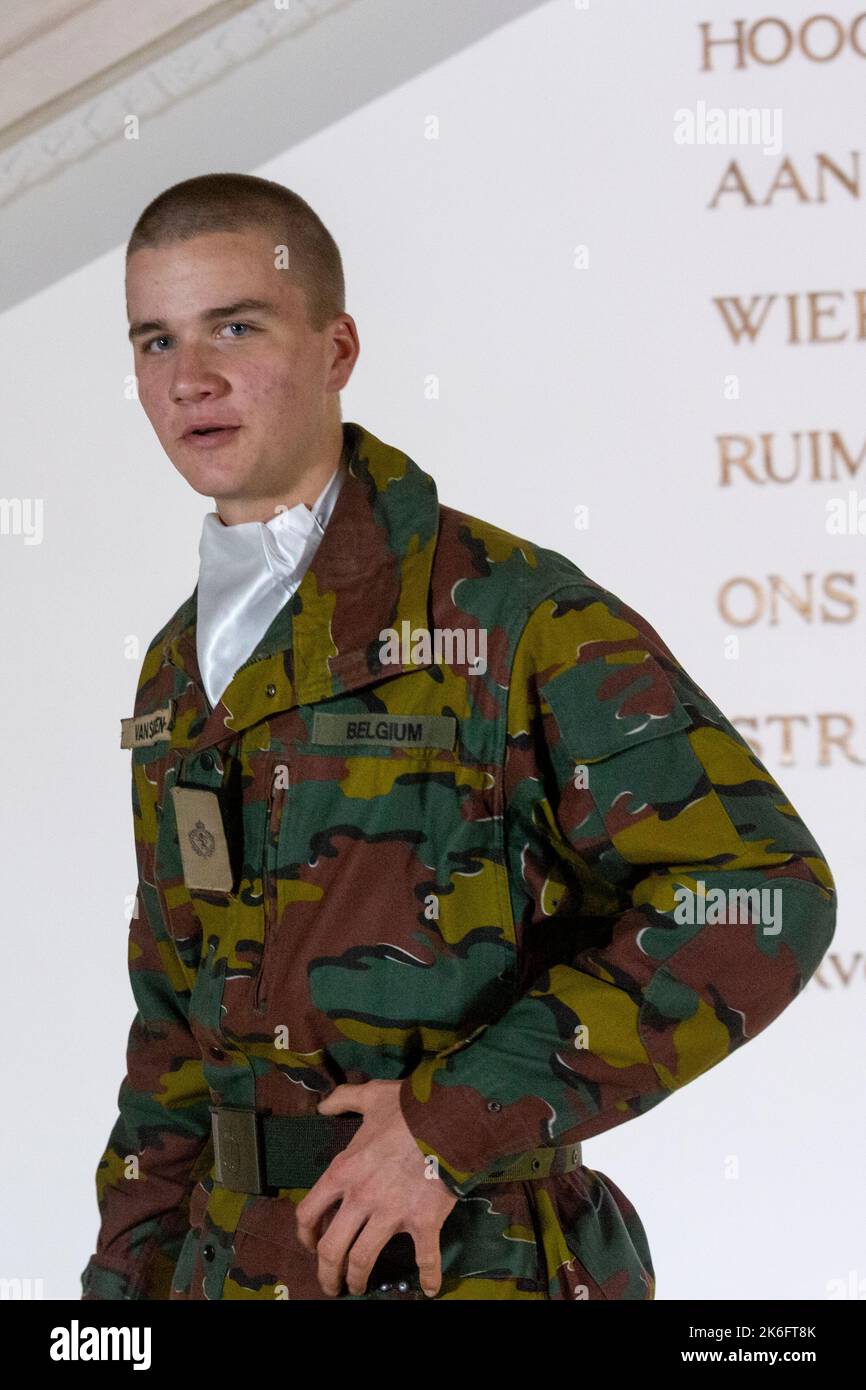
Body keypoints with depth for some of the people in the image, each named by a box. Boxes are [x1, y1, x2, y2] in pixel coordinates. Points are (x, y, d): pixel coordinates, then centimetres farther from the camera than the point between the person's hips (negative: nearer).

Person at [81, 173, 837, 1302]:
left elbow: (761, 898, -20)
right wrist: (129, 1275, 10)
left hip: (466, 1263, -6)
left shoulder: (507, 610, -13)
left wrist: (456, 1121, -21)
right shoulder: (182, 673, 10)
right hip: (230, 1259, 6)